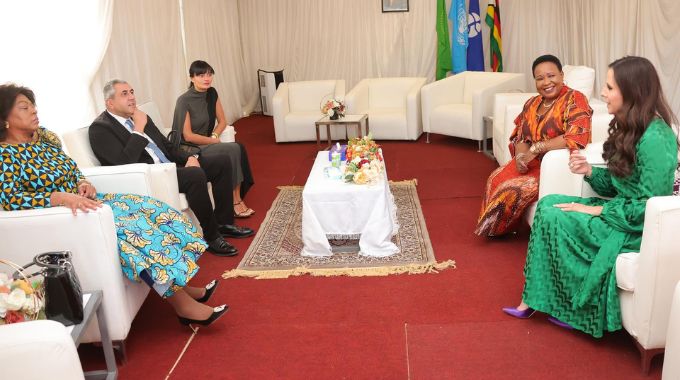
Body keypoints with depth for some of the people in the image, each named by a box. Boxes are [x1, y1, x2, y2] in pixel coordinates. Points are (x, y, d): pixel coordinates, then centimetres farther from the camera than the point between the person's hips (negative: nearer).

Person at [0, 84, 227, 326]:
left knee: (150, 210, -8)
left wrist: (83, 184, -4)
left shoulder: (45, 136, 12)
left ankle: (181, 286, -4)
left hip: (82, 202, 8)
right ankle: (183, 305, -21)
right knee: (130, 230, -26)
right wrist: (64, 198, -35)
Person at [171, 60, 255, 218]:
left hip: (205, 144, 6)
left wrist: (214, 136, -9)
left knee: (239, 148, -20)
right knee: (233, 150, -24)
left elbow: (222, 121, 9)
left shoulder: (212, 93, 2)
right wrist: (214, 141, -11)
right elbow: (188, 136, -17)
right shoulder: (184, 101, -17)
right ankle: (235, 201, -15)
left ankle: (237, 198, -19)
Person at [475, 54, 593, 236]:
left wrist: (536, 148, -26)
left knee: (513, 189, -21)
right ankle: (491, 226, 7)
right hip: (531, 162, 7)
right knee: (496, 179, -12)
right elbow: (519, 137, 8)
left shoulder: (575, 100, -14)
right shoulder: (532, 103, 9)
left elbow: (576, 137, -29)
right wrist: (521, 156, -16)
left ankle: (501, 228, 7)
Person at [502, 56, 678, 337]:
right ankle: (533, 300, -4)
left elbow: (649, 207, -25)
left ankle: (578, 310, 2)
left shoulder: (655, 139, -24)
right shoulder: (630, 127, 6)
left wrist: (597, 210, -19)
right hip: (623, 209, 9)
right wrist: (589, 171, -6)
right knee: (548, 203, -5)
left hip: (640, 226, -9)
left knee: (555, 218, -17)